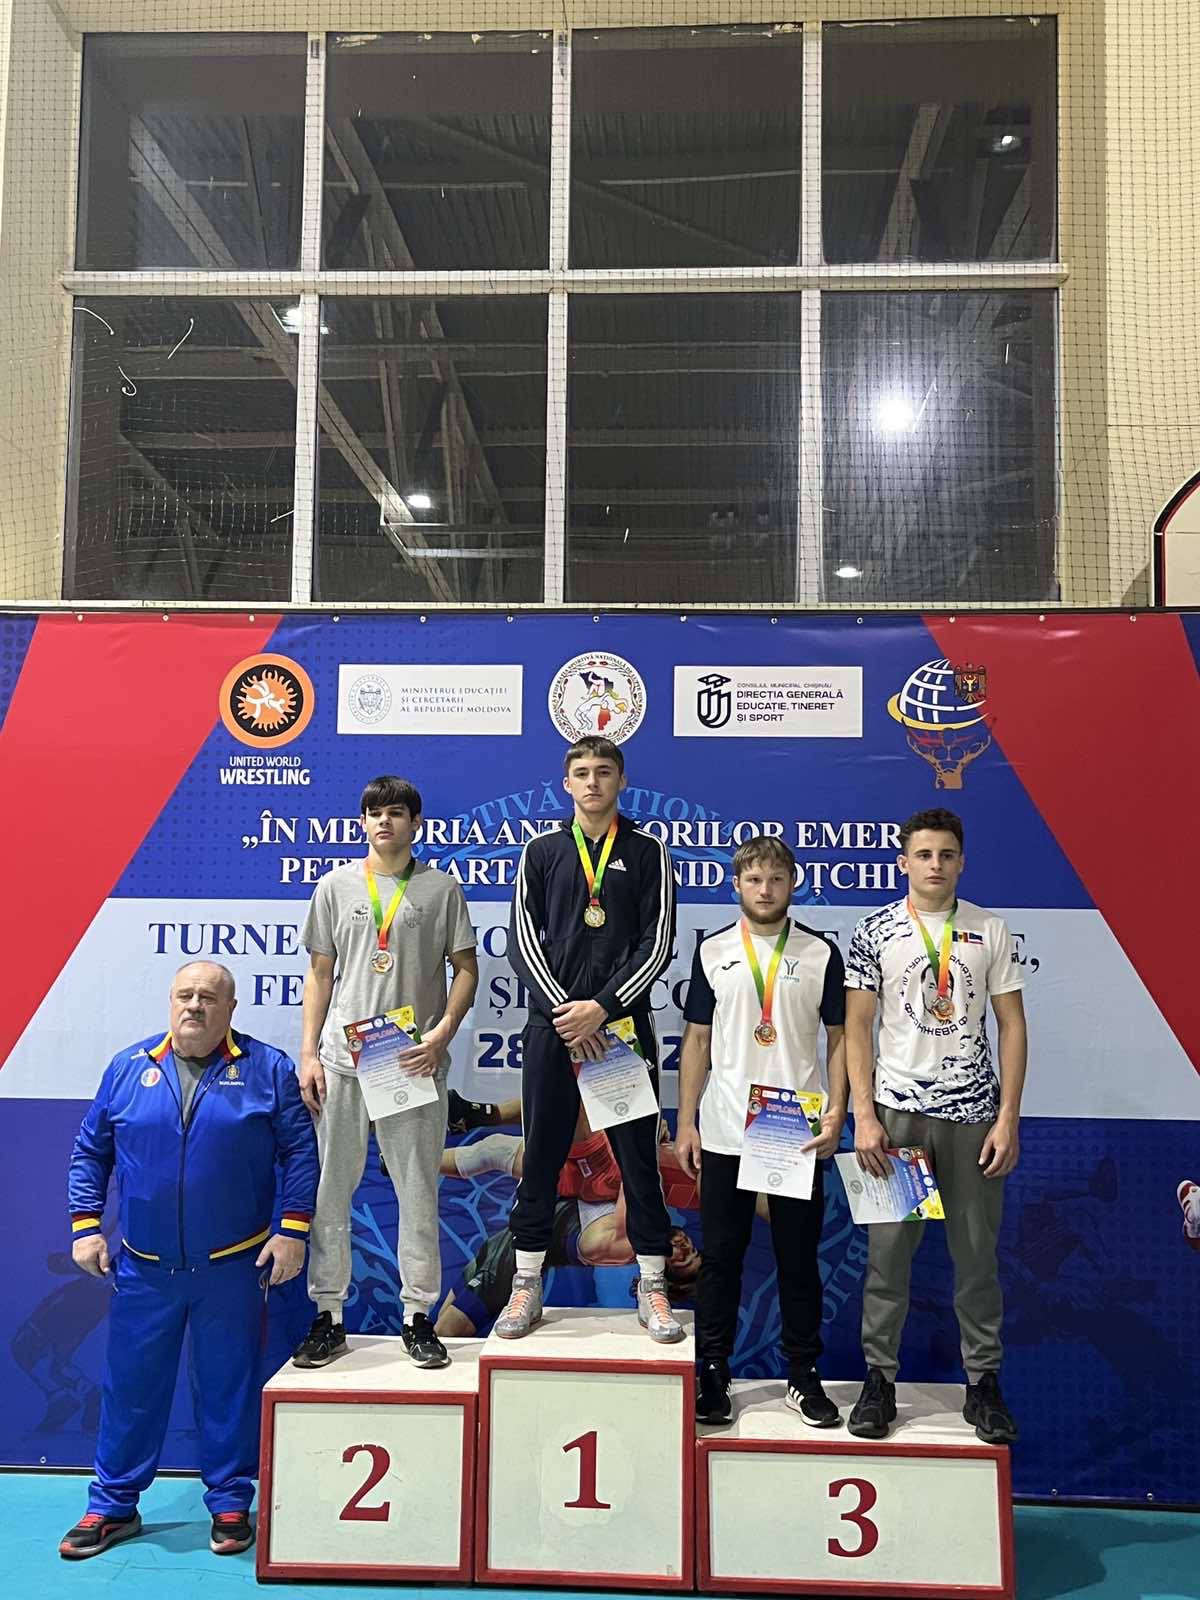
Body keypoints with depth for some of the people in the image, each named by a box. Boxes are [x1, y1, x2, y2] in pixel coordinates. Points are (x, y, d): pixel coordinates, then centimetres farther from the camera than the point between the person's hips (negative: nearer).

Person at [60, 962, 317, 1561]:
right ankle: (112, 1507, 27)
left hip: (233, 1268, -2)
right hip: (143, 1269, 2)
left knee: (228, 1385, 7)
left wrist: (292, 1229, -7)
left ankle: (230, 1505, 23)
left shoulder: (267, 1069, -2)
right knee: (129, 1384, 10)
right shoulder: (129, 1068, 4)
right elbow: (90, 1152, 11)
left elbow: (300, 1152, -2)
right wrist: (86, 1225, 4)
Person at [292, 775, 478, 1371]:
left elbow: (465, 968, 4)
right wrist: (308, 1054, 3)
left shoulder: (441, 888, 3)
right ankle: (328, 1317, 17)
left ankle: (417, 1317, 17)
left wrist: (441, 1035, -11)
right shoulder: (336, 886, 7)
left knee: (418, 1192, 5)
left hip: (415, 1063, -1)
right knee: (331, 1191, 6)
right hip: (343, 1059, 2)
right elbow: (320, 972, 10)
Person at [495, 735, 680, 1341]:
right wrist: (564, 1010, -9)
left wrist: (602, 1006, -12)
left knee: (638, 1157, 3)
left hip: (624, 1024, -1)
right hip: (551, 1025, 1)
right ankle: (527, 1286, 17)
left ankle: (652, 1289, 13)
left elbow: (658, 944, -1)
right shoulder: (541, 852, 10)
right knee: (541, 1159, 6)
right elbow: (523, 941, 3)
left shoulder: (648, 853, 6)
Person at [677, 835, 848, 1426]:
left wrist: (835, 1115, -6)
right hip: (724, 1132, 1)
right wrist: (686, 1122, 3)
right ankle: (711, 1374, 20)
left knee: (799, 1259, 9)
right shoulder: (713, 951, 5)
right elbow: (697, 1039, 7)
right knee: (720, 1257, 8)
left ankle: (804, 1376, 22)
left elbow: (839, 1038, 5)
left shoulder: (820, 953, 2)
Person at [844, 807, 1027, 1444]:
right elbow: (857, 1028, 1)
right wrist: (864, 1117, -7)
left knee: (977, 1254, 7)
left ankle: (984, 1381, 21)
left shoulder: (990, 931, 4)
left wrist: (1007, 1118, -3)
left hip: (973, 1114, 1)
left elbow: (1012, 1026, 4)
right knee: (887, 1253, 3)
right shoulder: (876, 931, 1)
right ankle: (879, 1379, 16)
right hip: (896, 1112, -1)